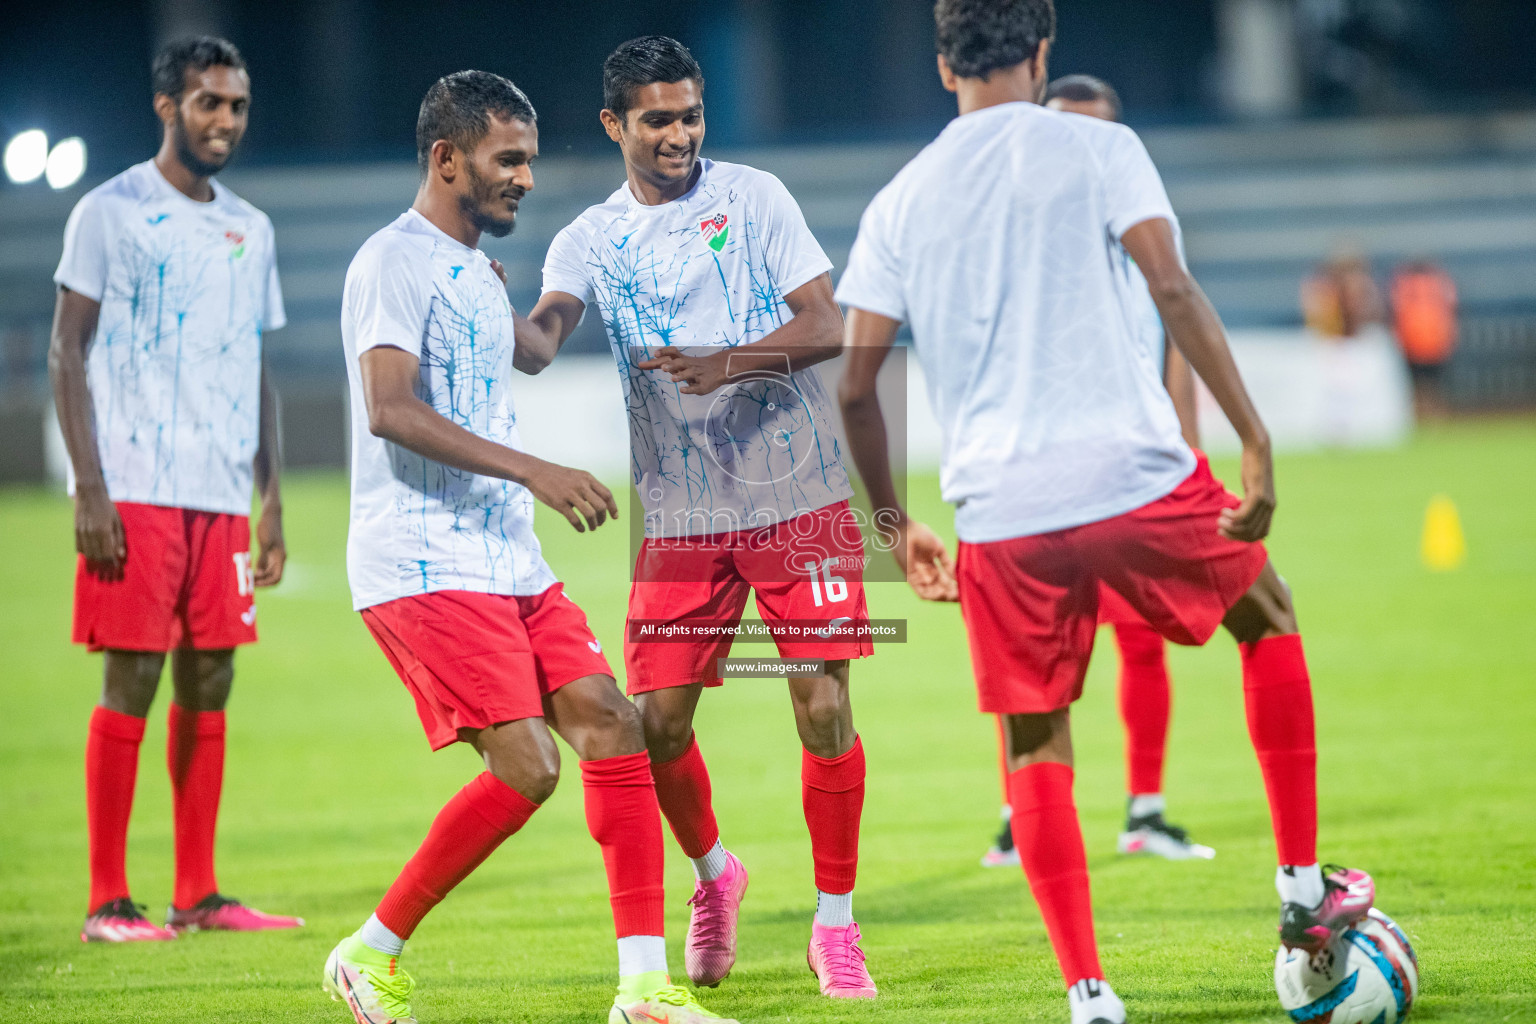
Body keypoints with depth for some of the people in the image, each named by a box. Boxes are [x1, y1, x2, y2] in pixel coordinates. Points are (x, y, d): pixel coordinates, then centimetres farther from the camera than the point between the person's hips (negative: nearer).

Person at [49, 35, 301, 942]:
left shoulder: (249, 229, 16)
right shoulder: (112, 212, -2)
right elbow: (68, 351, -5)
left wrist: (272, 503, 14)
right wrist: (89, 487, -13)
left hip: (221, 497, 6)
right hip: (135, 493, -6)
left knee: (209, 687, 6)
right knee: (132, 685, -6)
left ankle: (199, 894, 11)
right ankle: (108, 902, -3)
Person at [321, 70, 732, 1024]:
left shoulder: (482, 272, 20)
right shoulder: (396, 261, -10)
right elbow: (391, 411, -23)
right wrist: (533, 471, -27)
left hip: (510, 562, 9)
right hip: (422, 565, -9)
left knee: (615, 729, -3)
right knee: (527, 766, -17)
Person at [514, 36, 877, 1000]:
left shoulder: (754, 197, 1)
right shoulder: (591, 240, 6)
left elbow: (827, 328, -5)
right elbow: (540, 343, -12)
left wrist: (731, 362, -22)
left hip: (800, 496, -2)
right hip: (682, 515, 2)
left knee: (824, 708, -8)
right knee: (658, 720, -2)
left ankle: (836, 924, 6)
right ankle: (715, 873, 27)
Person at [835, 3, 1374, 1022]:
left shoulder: (900, 201, 12)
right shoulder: (1097, 148, 3)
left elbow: (854, 384, 10)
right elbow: (1174, 289, -9)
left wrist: (896, 525, 21)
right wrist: (1256, 442, -9)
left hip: (1001, 512, 2)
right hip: (1138, 476, -2)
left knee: (1035, 746, 12)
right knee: (1270, 619, 24)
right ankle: (1304, 888, 23)